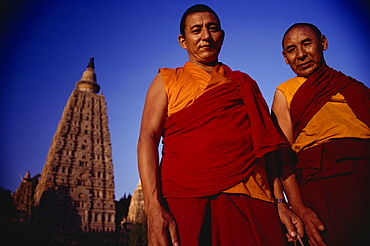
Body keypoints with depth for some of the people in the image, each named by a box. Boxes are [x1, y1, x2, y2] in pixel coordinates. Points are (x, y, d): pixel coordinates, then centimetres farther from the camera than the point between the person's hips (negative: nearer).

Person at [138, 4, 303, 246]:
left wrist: (281, 203, 5)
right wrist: (154, 208, -13)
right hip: (184, 202, -1)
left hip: (250, 202, 2)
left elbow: (267, 143, 15)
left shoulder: (245, 83, 19)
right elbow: (148, 138, 0)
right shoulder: (167, 80, 13)